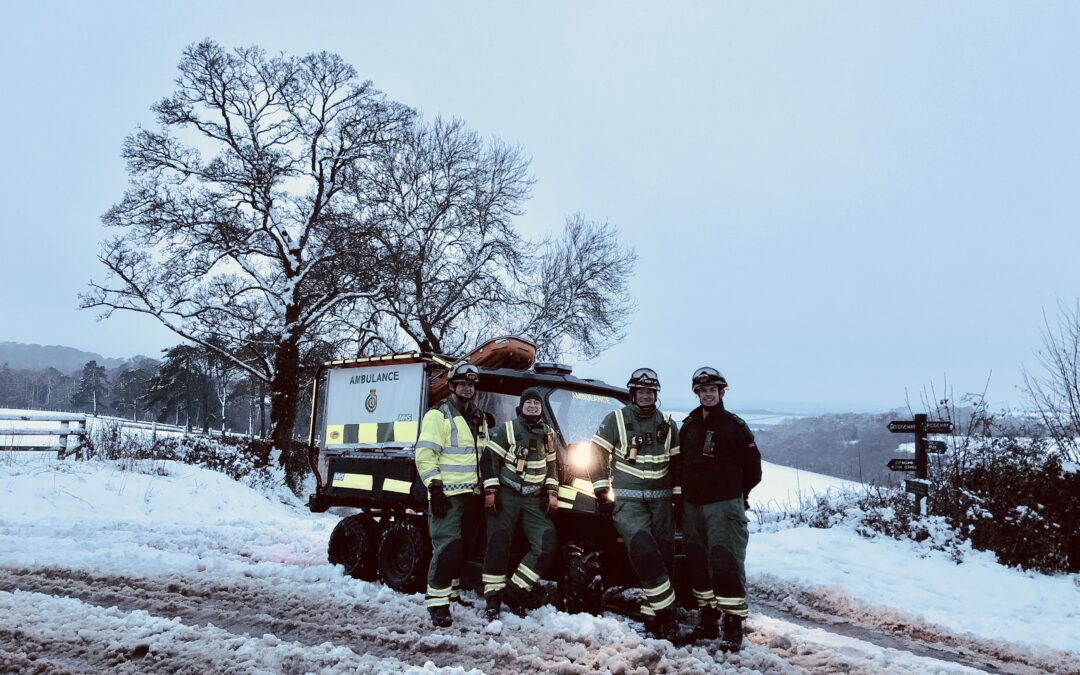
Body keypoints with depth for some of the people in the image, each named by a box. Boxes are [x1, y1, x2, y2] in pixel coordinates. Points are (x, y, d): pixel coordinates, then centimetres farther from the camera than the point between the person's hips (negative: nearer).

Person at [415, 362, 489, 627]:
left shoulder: (480, 419, 18)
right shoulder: (438, 415, -4)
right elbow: (424, 455, -11)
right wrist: (435, 488, -17)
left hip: (472, 494, 7)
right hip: (447, 494, -7)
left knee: (463, 548, 12)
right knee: (447, 548, -13)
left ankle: (453, 593, 25)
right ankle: (437, 603, -8)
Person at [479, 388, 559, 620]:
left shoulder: (548, 434, 13)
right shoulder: (507, 430, -2)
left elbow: (551, 466, 20)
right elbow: (488, 460, -5)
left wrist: (552, 494, 10)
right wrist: (490, 491, -12)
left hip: (535, 500, 4)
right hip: (506, 496, -4)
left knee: (546, 546, -8)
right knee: (498, 547, -6)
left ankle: (515, 591, 1)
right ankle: (493, 599, 4)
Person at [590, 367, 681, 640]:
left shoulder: (667, 424, 12)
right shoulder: (616, 419, 2)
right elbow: (597, 454, 3)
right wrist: (602, 491, -3)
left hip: (661, 499, 4)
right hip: (627, 500, -4)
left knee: (664, 556, 1)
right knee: (644, 553, -21)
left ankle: (652, 619, 10)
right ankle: (666, 611, -15)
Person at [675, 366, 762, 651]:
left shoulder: (734, 425, -3)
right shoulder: (688, 426, 13)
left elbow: (753, 466, 2)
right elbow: (679, 463, 22)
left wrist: (738, 491, 9)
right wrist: (682, 490, 13)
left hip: (724, 506, -6)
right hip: (691, 505, 6)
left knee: (726, 562, -12)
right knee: (698, 562, 10)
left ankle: (733, 625, -7)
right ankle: (708, 619, 21)